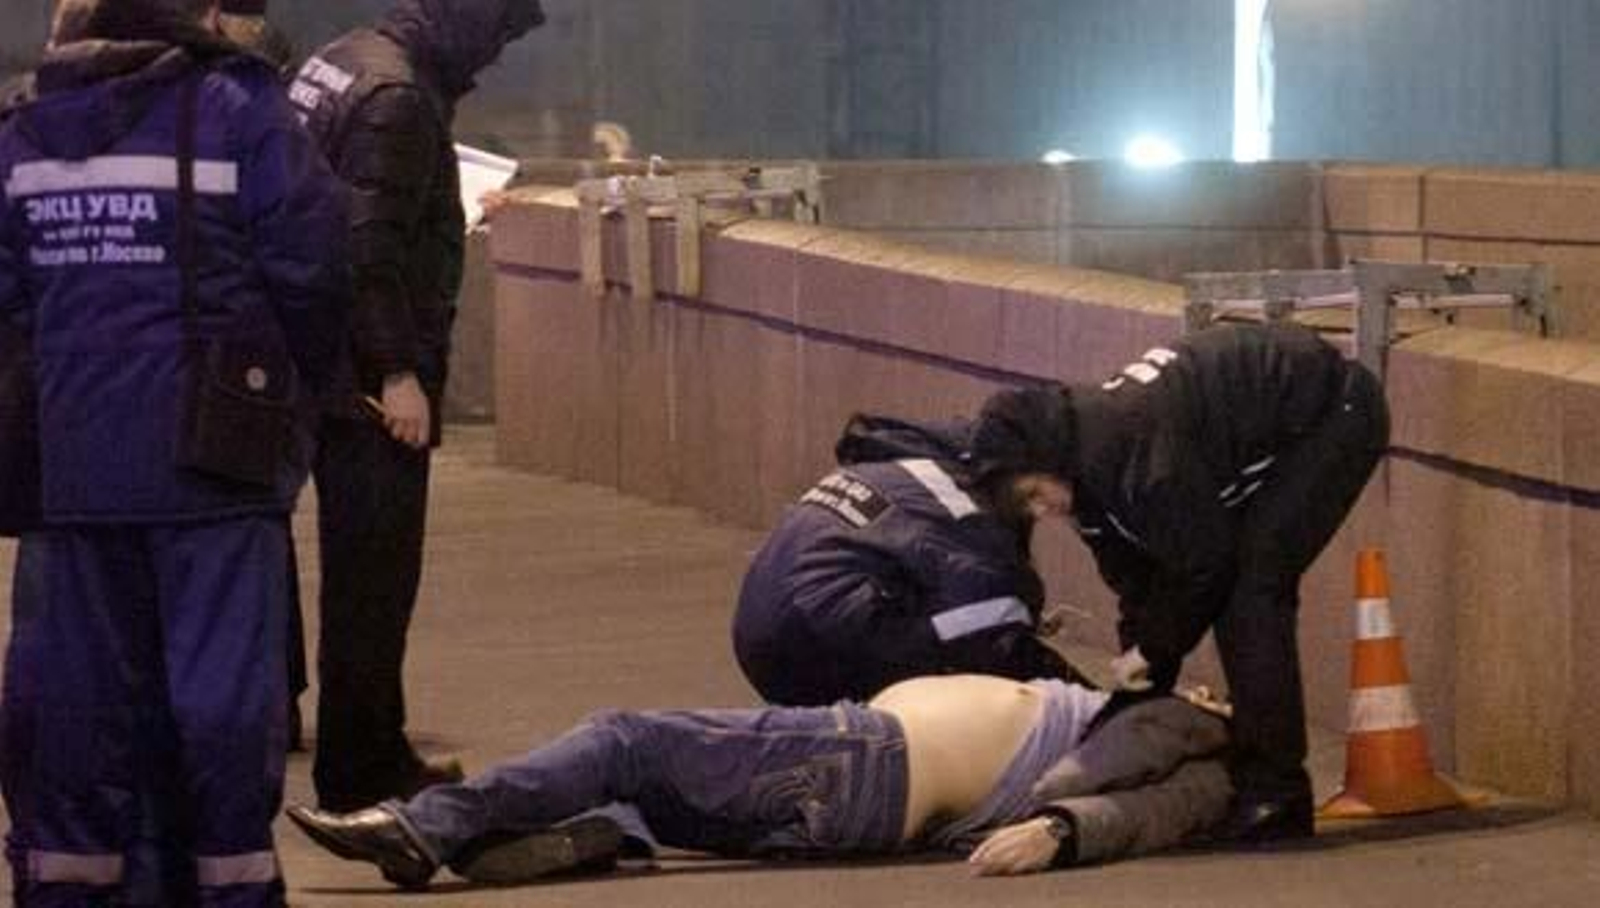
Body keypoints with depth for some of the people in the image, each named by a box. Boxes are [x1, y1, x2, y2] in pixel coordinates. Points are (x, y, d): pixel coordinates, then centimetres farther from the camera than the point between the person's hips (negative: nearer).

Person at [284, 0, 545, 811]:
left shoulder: (335, 66, 13)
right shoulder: (397, 97, -18)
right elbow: (370, 247, -23)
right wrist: (397, 372, -21)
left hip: (327, 372, 10)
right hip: (373, 381, -10)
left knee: (365, 571, 17)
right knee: (374, 571, -4)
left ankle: (371, 752, 26)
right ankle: (363, 768, 1)